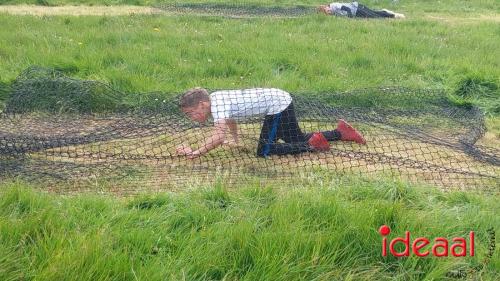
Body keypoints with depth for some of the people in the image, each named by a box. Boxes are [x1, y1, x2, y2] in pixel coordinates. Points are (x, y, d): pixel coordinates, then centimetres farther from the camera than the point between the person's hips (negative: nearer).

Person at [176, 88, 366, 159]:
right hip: (280, 98, 10)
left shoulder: (217, 106, -22)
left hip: (277, 103, -10)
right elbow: (231, 116, 27)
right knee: (298, 139, 21)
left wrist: (196, 153, -29)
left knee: (264, 151, -8)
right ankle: (341, 132, 26)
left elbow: (219, 136, -35)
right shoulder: (214, 97, 7)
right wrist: (234, 140, 23)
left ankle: (313, 145, -7)